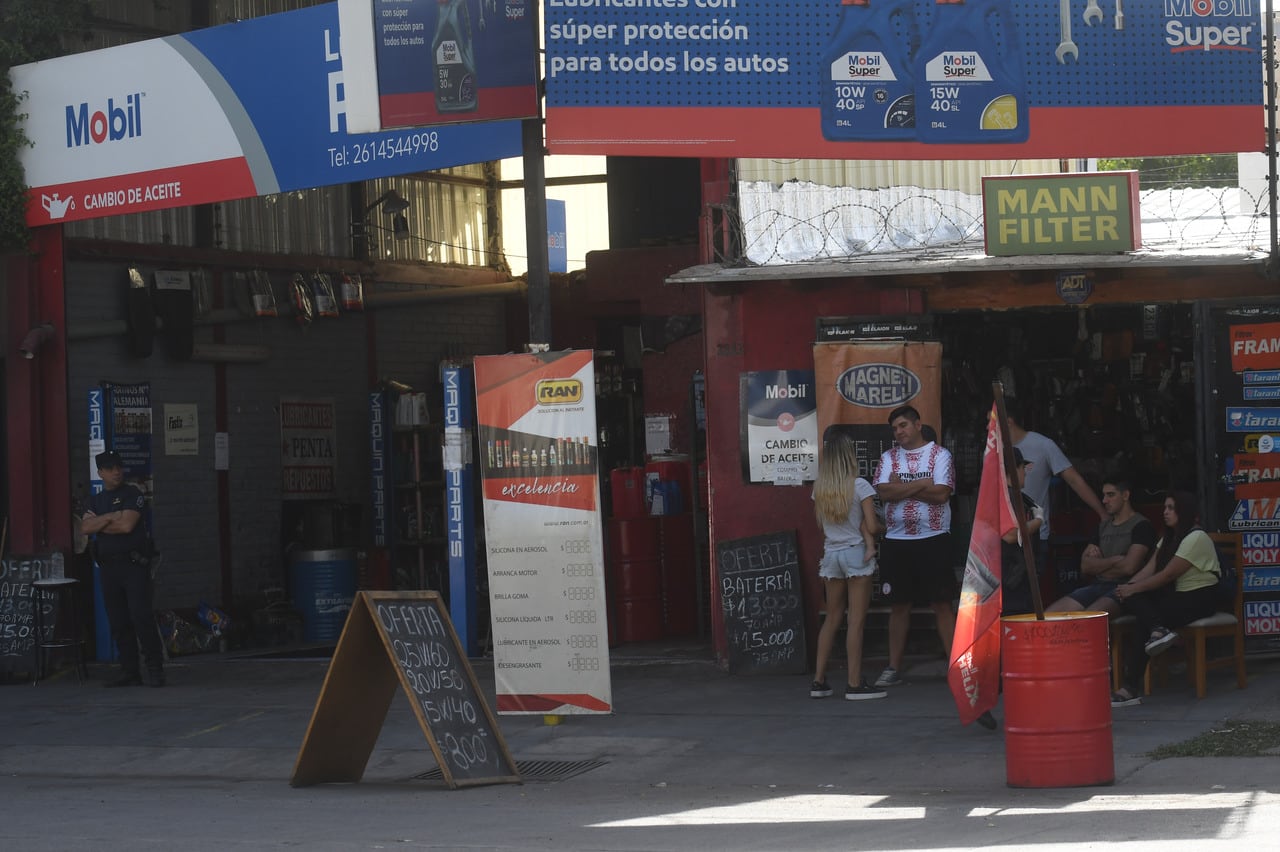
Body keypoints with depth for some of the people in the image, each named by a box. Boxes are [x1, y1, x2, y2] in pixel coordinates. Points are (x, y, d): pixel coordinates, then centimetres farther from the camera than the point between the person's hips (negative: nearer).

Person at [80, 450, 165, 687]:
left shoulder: (132, 494, 0)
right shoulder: (95, 500, 16)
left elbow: (127, 525, -14)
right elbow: (85, 527, 1)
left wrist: (98, 523, -2)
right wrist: (109, 518, -11)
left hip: (134, 563, -6)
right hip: (108, 566, 6)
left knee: (141, 616, -12)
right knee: (118, 622, 6)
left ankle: (155, 669, -9)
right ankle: (129, 672, 11)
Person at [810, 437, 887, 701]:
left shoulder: (819, 489, 4)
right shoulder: (860, 486, -10)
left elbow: (821, 524, 4)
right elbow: (871, 526, -13)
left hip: (830, 554, 5)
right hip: (856, 553, -5)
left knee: (832, 619, 13)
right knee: (856, 620, -2)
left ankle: (819, 681, 11)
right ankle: (855, 684, -3)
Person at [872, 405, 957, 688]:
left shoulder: (940, 455, 1)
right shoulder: (889, 458, 10)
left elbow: (941, 494, -12)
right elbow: (884, 492, -6)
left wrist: (901, 488, -7)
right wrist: (920, 485, -10)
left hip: (933, 539, -3)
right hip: (896, 540, 3)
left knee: (942, 604, -2)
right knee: (898, 605, 7)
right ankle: (894, 668, 12)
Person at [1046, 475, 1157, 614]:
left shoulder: (1141, 526, -1)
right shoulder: (1103, 526, 21)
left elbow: (1128, 567, -12)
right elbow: (1085, 566, 11)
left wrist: (1097, 566, 3)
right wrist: (1114, 560, -4)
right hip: (1098, 586, 7)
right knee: (1048, 615, -13)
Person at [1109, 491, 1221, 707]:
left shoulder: (1196, 538, -13)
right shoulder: (1169, 538, 17)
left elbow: (1168, 574, -18)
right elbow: (1150, 568, 6)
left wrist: (1133, 589, -18)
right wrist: (1128, 586, -11)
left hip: (1199, 599, -8)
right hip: (1177, 596, 8)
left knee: (1143, 621, -25)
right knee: (1133, 600, -19)